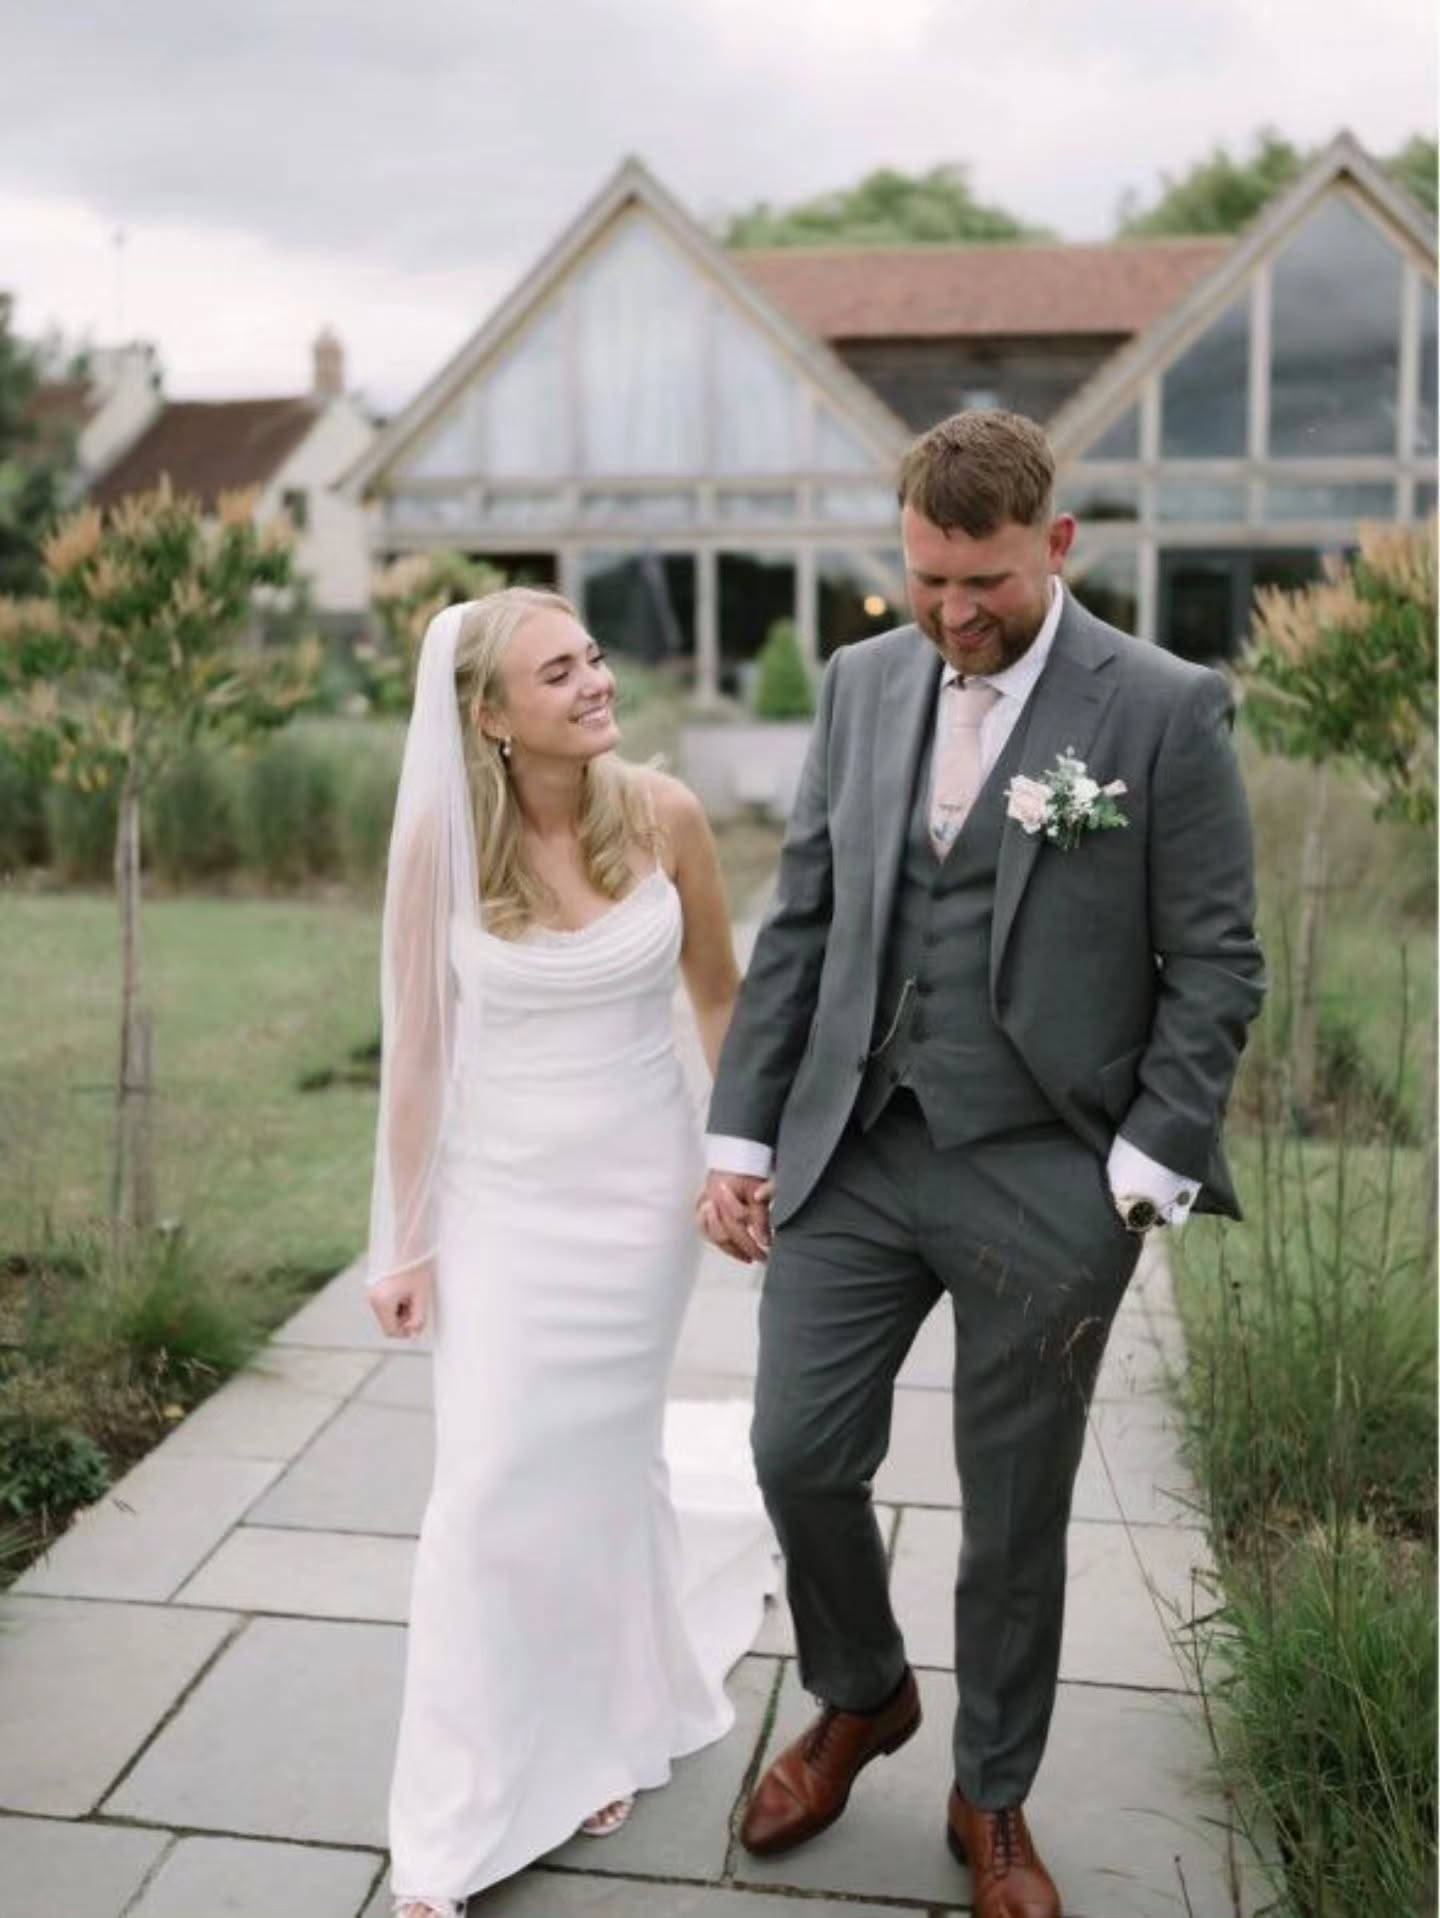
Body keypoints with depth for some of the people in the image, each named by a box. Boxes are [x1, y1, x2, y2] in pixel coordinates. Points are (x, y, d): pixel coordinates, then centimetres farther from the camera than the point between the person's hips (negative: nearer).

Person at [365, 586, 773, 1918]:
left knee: (602, 1464, 14)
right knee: (491, 1492, 1)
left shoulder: (664, 815, -10)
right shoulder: (443, 842, -12)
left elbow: (719, 994, 4)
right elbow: (416, 1048, -6)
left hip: (641, 1184, 1)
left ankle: (603, 1732, 43)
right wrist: (404, 1241, -3)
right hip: (501, 1196, -1)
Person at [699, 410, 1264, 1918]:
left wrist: (1145, 1173, -11)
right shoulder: (861, 683, 6)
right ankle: (859, 1700, 37)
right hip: (851, 1156, 4)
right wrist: (742, 1134, 5)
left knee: (1014, 1516, 10)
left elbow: (1215, 965, -5)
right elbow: (796, 924, 8)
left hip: (1042, 1182, -3)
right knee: (799, 1456, 6)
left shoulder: (1165, 710, -7)